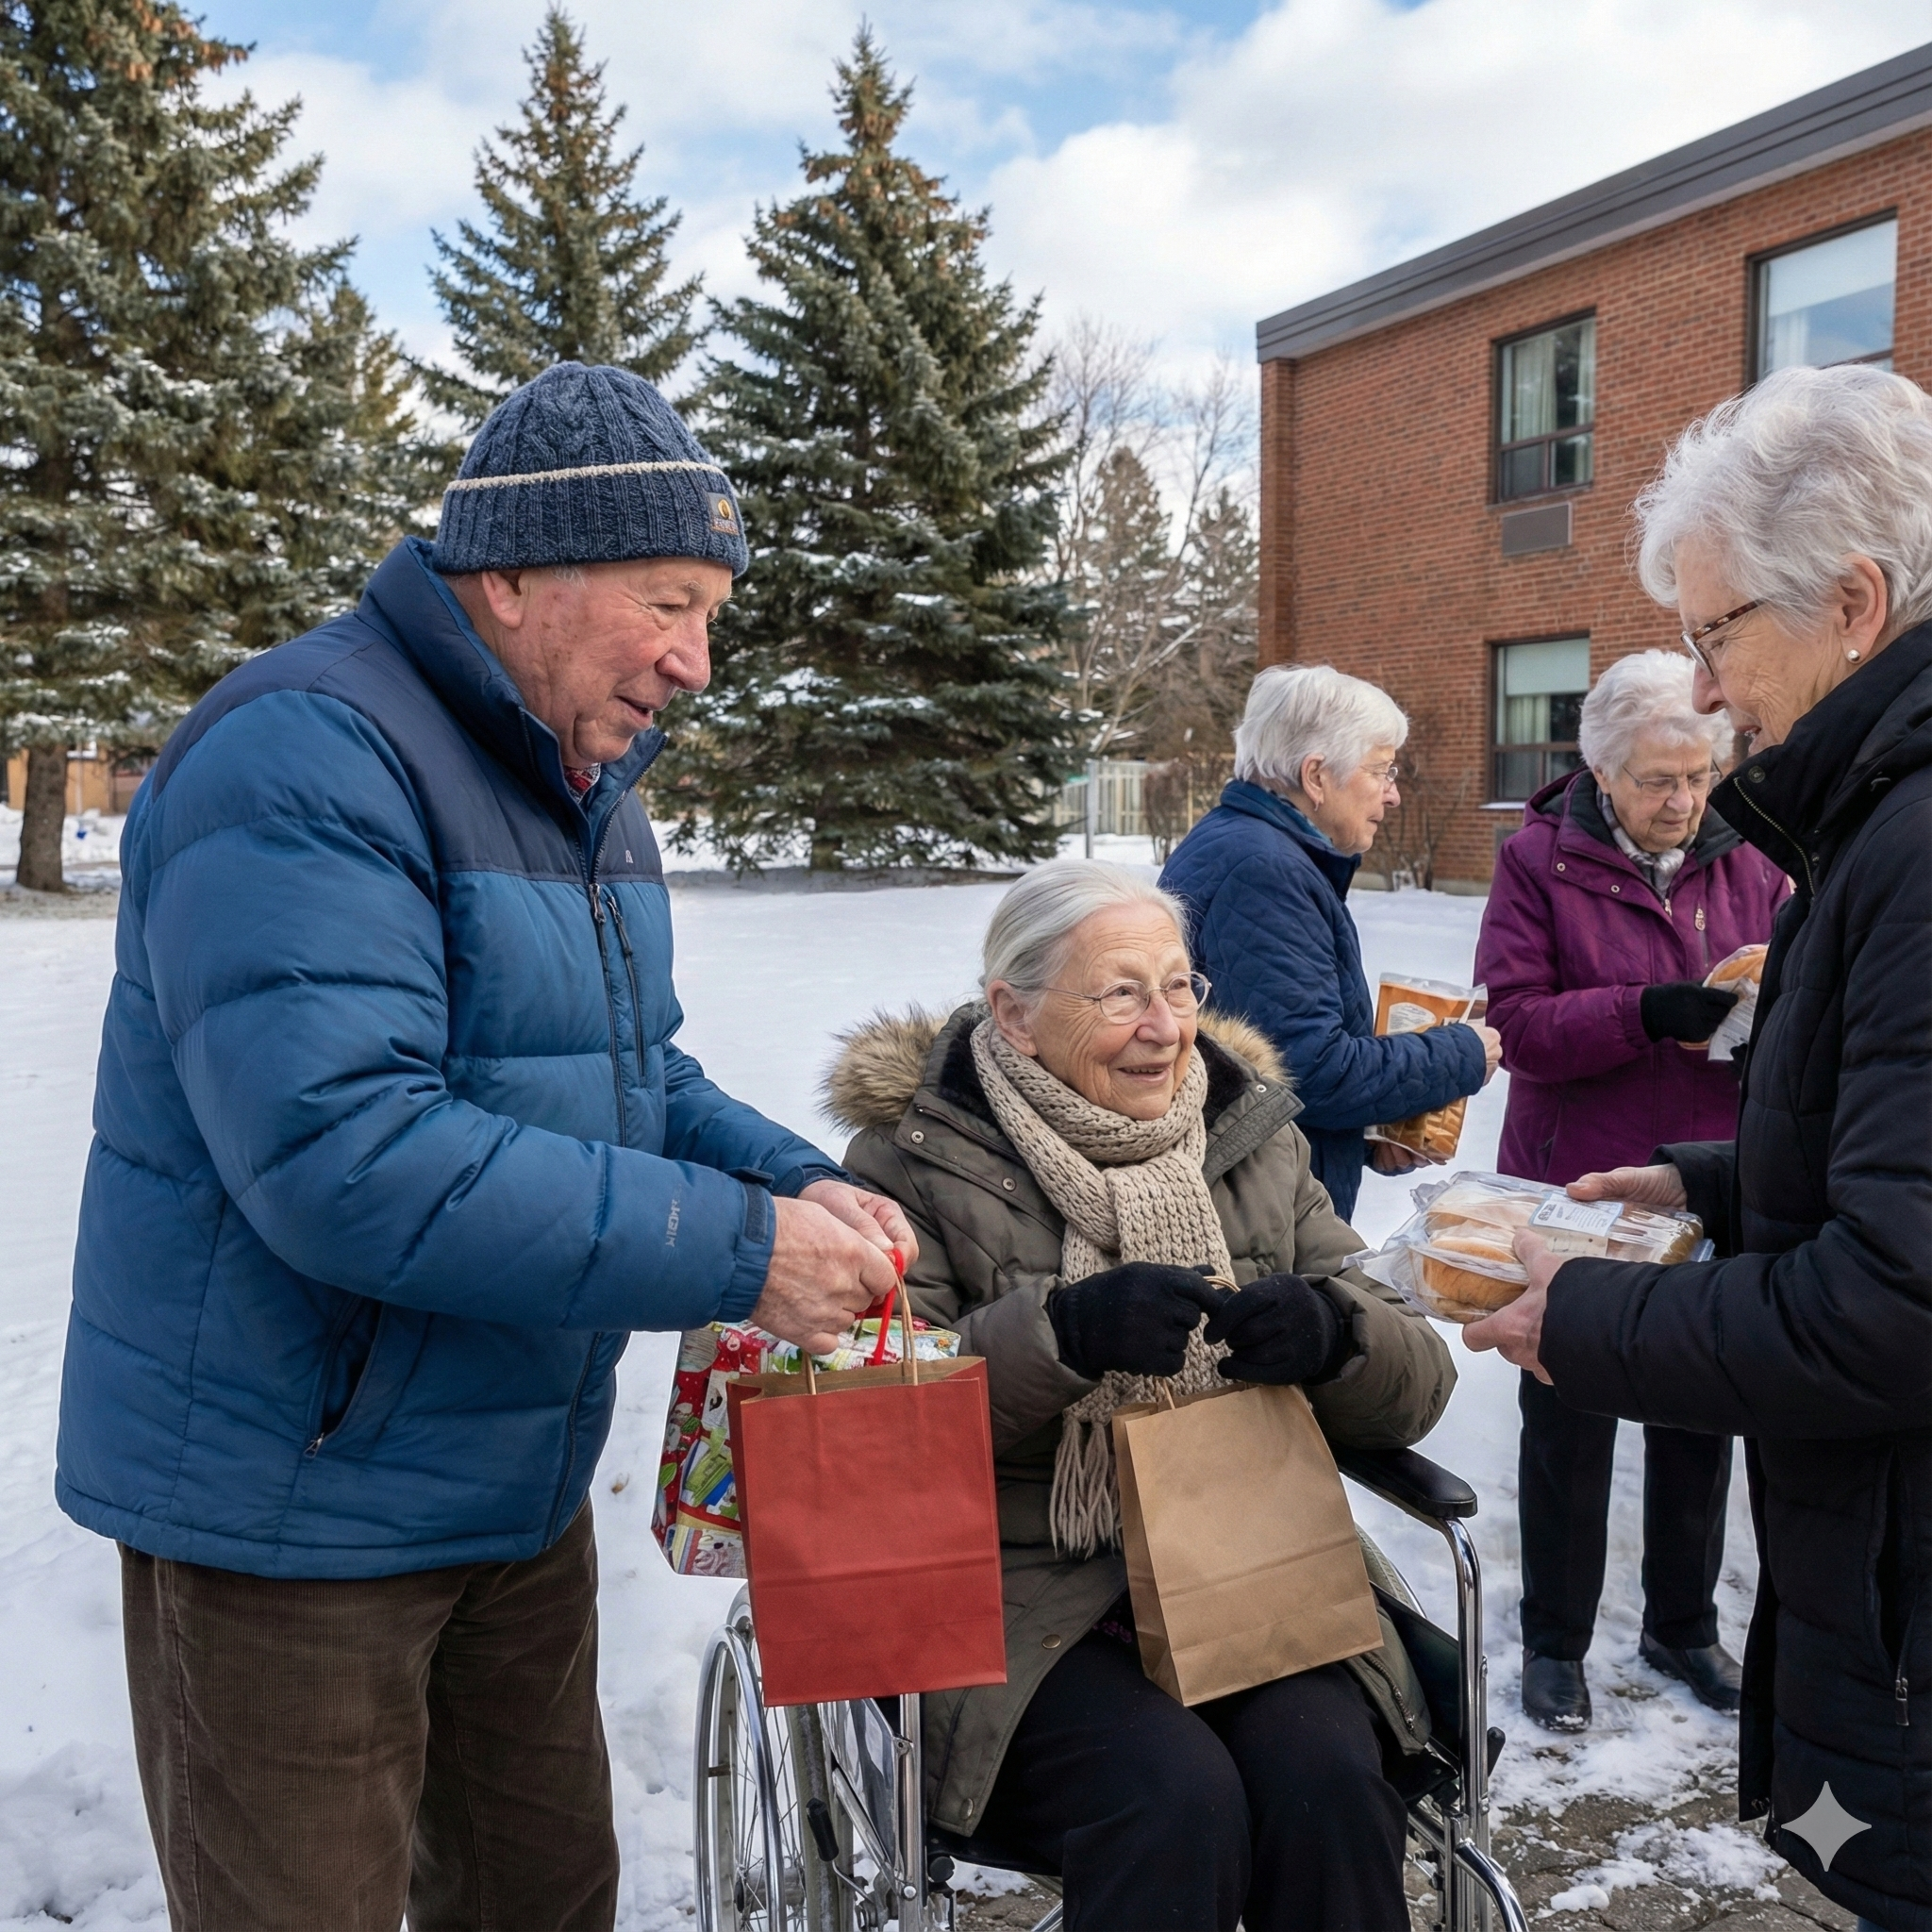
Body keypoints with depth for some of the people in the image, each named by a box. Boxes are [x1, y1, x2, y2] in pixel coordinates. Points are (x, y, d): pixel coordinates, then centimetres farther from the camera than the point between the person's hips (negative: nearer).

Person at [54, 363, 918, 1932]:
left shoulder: (589, 784, 7)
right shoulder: (305, 759, -24)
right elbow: (340, 1155, -34)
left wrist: (794, 1183, -5)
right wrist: (732, 1253, -29)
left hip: (520, 1490, 8)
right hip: (292, 1508, -8)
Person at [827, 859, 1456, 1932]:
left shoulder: (1255, 1136, 9)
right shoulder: (916, 1157, -2)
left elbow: (1414, 1386, 6)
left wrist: (1332, 1333, -17)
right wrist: (1060, 1332, -27)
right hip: (1023, 1597, -3)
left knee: (1327, 1778, -23)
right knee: (1174, 1796, -27)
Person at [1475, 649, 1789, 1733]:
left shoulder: (1748, 859, 3)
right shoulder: (1541, 859, -8)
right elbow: (1514, 1022, -15)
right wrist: (1649, 1013, -29)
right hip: (1578, 1195, -3)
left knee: (1701, 1421, 16)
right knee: (1569, 1427, 10)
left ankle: (1684, 1624, 37)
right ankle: (1557, 1642, 27)